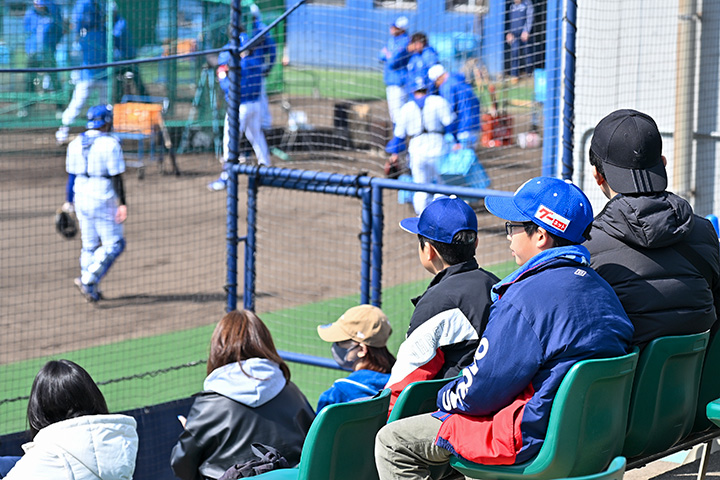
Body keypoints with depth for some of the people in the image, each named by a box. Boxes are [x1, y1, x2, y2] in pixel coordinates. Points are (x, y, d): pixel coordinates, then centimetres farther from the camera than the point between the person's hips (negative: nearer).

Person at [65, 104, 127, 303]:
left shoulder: (75, 143, 6)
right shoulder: (110, 144, -13)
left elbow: (71, 175, 10)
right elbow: (116, 177, -15)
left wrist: (69, 202, 17)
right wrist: (122, 204, -14)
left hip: (81, 198, 7)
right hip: (103, 200, -7)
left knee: (89, 246, 15)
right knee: (114, 244, 3)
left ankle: (91, 291, 17)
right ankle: (87, 279, -11)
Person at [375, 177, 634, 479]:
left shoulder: (526, 297, -23)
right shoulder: (601, 288, 4)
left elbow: (478, 393, -18)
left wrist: (445, 397, 5)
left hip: (533, 440, -9)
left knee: (391, 442, 1)